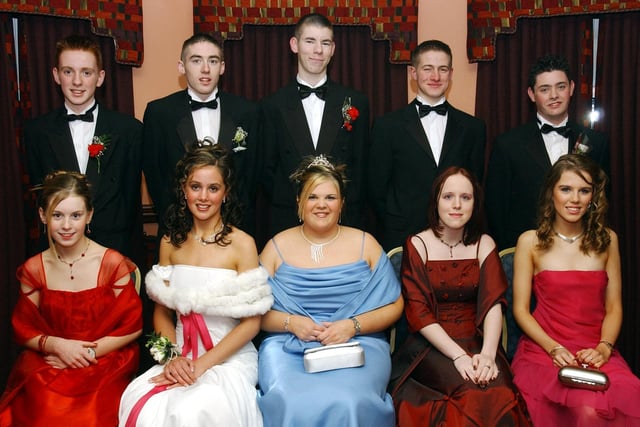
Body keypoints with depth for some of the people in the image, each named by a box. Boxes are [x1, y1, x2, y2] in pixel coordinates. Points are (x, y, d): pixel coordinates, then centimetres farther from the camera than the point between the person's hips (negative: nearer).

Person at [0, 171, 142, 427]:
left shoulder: (113, 264, -5)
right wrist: (57, 345, -12)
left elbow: (133, 326, -2)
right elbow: (24, 329, 8)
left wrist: (88, 352, -11)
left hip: (105, 366, -2)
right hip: (46, 366, 2)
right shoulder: (33, 270, 4)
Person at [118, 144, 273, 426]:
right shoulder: (171, 243, 7)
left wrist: (201, 365, -12)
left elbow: (251, 323, -6)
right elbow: (162, 312, 11)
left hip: (228, 358, -3)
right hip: (179, 357, 3)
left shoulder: (241, 244, -6)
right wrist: (173, 358, -6)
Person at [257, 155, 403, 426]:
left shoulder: (364, 244, 8)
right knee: (292, 403, -31)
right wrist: (290, 322, -12)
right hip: (289, 346, 0)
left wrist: (352, 325, -10)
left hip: (357, 344, 0)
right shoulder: (278, 246, 9)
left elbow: (394, 305, 6)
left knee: (347, 403, -31)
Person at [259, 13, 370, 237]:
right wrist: (284, 209, -3)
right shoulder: (272, 106, 1)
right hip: (287, 224, 0)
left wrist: (351, 214, -3)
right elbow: (267, 169, 6)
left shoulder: (356, 102, 2)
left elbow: (361, 166, 4)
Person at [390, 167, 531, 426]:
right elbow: (418, 312, -9)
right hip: (431, 345, -2)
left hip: (476, 341, 2)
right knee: (474, 393, -29)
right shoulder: (417, 245, -1)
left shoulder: (484, 245, 6)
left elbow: (493, 303, -5)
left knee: (499, 391, -27)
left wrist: (488, 354, -23)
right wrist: (458, 356, -21)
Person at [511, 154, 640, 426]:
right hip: (543, 349, -2)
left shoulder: (606, 240, 10)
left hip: (596, 350, 3)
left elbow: (614, 307, 9)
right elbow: (520, 309, 2)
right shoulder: (531, 242, 2)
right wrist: (554, 348, -12)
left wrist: (603, 348, -9)